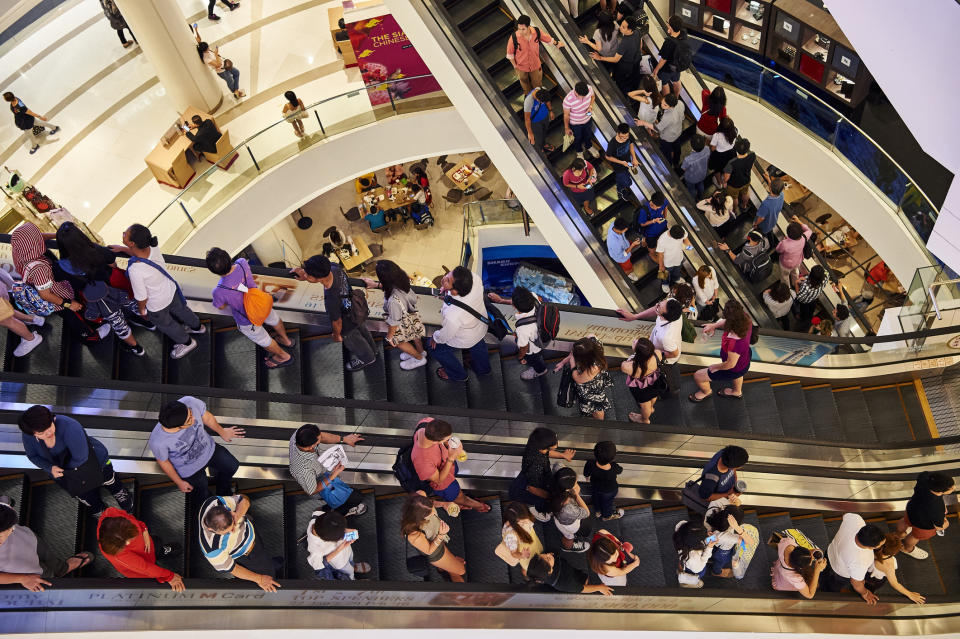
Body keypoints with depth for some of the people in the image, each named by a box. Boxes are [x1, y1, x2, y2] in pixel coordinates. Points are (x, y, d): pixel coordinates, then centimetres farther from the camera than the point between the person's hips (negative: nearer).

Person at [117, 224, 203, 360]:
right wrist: (122, 249, 2)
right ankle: (197, 327, 65)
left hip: (157, 305, -6)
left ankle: (186, 342, 55)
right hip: (171, 288, 6)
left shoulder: (135, 270, -43)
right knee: (179, 309, 36)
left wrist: (142, 309, -6)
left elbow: (141, 297, -26)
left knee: (165, 324, 28)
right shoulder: (152, 248, -25)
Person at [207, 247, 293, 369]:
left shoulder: (219, 292, -40)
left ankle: (283, 356, 53)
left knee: (264, 341, 27)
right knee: (274, 320, 38)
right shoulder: (242, 263, -29)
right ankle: (285, 339, 66)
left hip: (247, 321, -4)